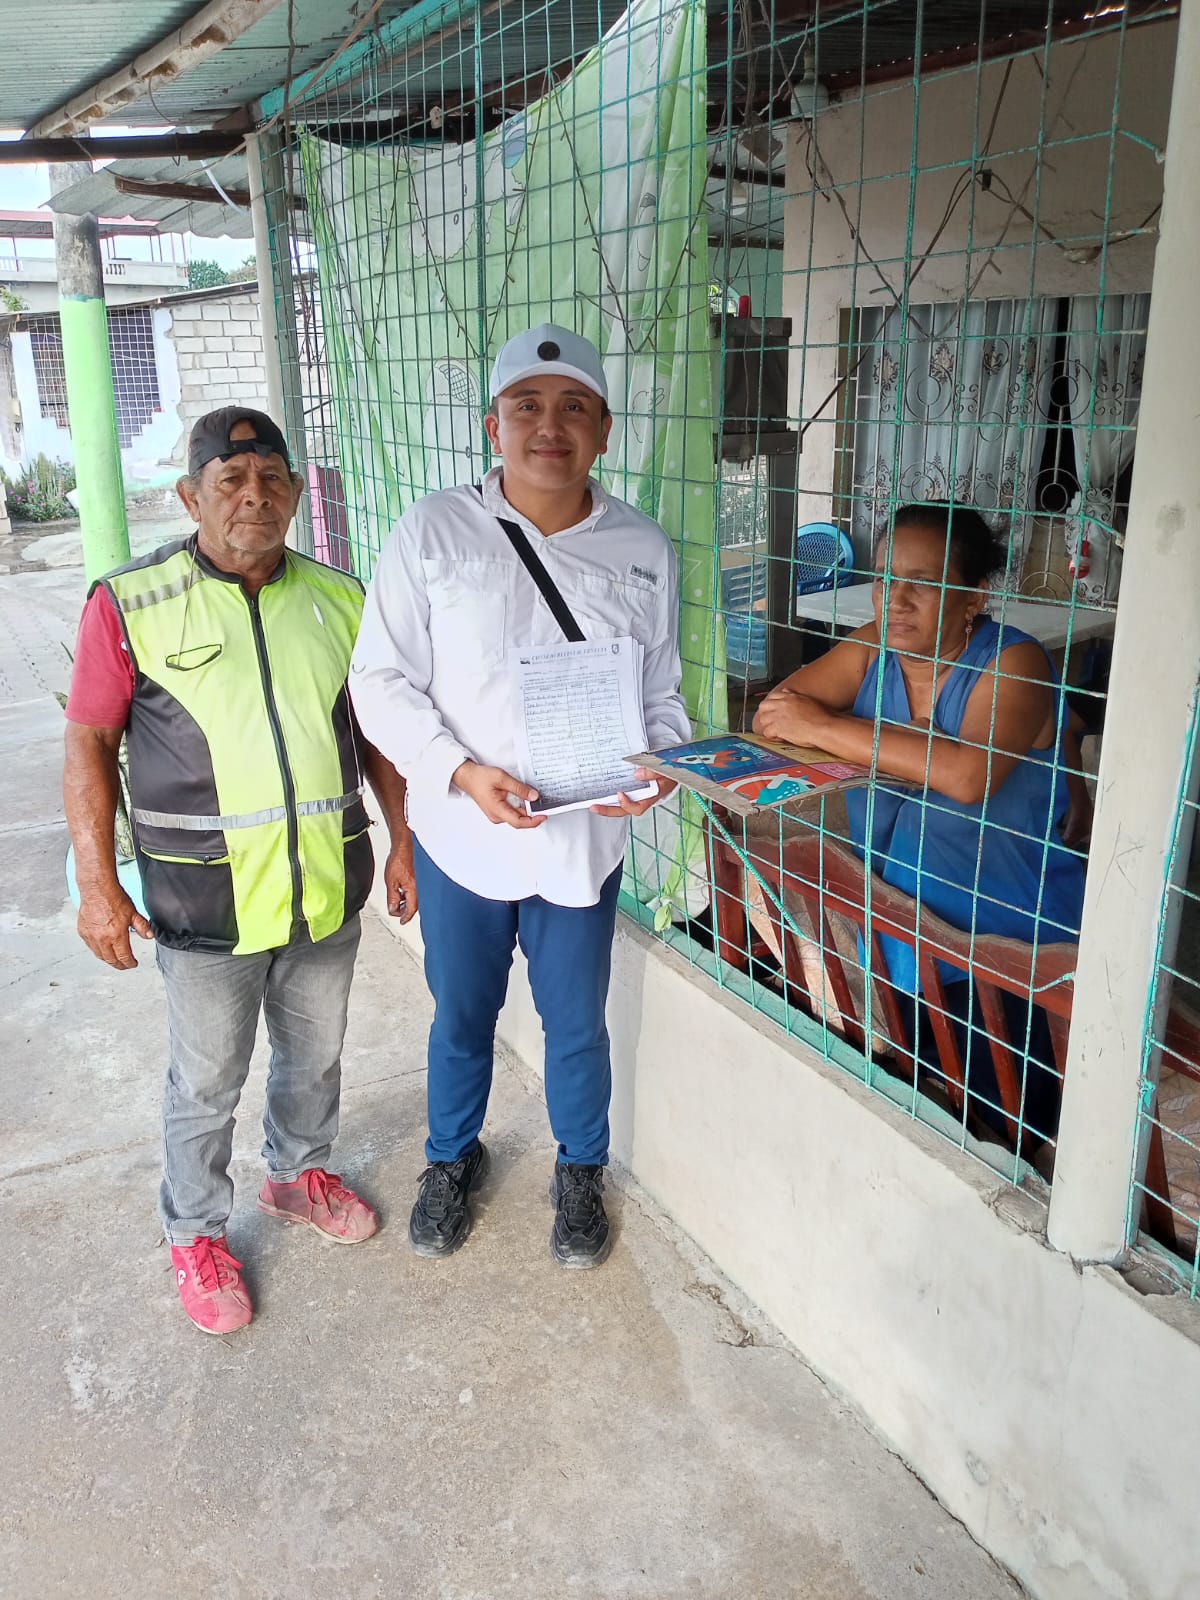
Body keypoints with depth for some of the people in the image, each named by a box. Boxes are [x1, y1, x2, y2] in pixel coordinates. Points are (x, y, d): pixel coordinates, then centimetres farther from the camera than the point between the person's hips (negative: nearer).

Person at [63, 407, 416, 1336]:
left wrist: (405, 841, 8)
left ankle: (299, 1173, 50)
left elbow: (376, 731, 9)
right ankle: (197, 1232, 38)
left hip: (329, 890, 4)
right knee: (207, 1084, 13)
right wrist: (98, 884, -11)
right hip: (206, 906, -3)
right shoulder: (129, 606, -9)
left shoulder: (340, 600, 2)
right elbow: (90, 747, -6)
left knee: (315, 1056, 23)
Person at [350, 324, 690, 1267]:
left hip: (585, 840, 1)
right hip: (460, 835, 0)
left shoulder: (644, 552, -2)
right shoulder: (433, 533, -8)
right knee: (461, 1017, 19)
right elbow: (382, 678, -8)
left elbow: (662, 694, 6)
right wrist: (461, 772, -22)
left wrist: (657, 764, -16)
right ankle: (454, 1156, 47)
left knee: (577, 1027, 17)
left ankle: (581, 1172, 44)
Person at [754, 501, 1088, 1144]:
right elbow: (772, 716, -8)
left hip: (1003, 952, -5)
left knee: (986, 1127, 1)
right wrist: (917, 752, -21)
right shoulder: (872, 650, 1)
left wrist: (824, 728, -27)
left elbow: (969, 775, -33)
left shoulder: (1014, 665, -15)